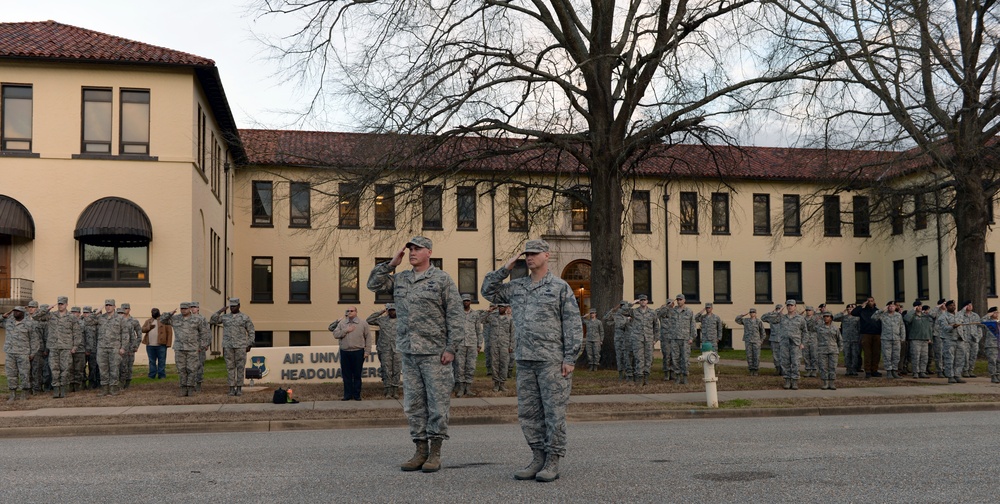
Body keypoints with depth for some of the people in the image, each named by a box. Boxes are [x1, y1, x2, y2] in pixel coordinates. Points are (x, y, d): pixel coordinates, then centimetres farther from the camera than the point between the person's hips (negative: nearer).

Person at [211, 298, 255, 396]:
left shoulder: (245, 317, 1)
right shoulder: (225, 317, 10)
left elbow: (251, 332, 2)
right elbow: (213, 321, 3)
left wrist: (249, 346, -6)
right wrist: (220, 311, -3)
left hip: (240, 346, -2)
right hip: (228, 346, 2)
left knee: (240, 367, -1)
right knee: (230, 367, 2)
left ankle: (239, 388, 6)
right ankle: (231, 389, 7)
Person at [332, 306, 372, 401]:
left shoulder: (363, 323, 3)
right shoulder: (342, 323, 11)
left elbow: (368, 338, 2)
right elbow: (335, 334, 2)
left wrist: (367, 351, -4)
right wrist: (346, 331, -10)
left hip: (358, 352, -2)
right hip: (345, 352, 2)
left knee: (357, 375, 3)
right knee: (346, 375, 5)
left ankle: (357, 395, 11)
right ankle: (347, 395, 12)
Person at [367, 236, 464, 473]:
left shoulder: (442, 279, -3)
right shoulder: (400, 279, 13)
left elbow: (455, 315, -6)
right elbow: (373, 284, 16)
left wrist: (450, 348, -12)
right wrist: (391, 264, 6)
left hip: (434, 353, -6)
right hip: (409, 352, 6)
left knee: (437, 403, -1)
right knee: (413, 404, 9)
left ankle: (435, 453, 7)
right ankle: (421, 451, 17)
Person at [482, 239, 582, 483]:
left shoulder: (560, 287, -2)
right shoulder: (517, 287, 14)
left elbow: (573, 325, -5)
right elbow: (489, 291, 19)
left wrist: (570, 359, -12)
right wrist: (505, 269, 8)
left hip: (552, 361, -6)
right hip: (525, 361, 6)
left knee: (554, 412, -1)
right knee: (528, 412, 8)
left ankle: (553, 462, 5)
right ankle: (538, 458, 17)